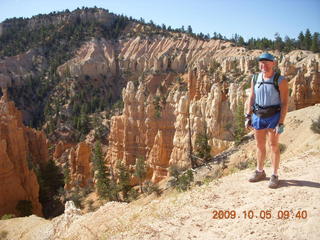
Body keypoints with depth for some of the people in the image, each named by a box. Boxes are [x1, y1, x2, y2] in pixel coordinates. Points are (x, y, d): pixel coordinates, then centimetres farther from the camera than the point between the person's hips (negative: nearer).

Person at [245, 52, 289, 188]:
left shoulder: (280, 81, -13)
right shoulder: (255, 79, 0)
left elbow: (284, 103, -14)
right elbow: (251, 99, 6)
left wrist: (281, 123, -18)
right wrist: (248, 117, 3)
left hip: (274, 116, -4)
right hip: (258, 116, 4)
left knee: (273, 146, -1)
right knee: (260, 145, 13)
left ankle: (274, 176, 11)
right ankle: (260, 172, 28)